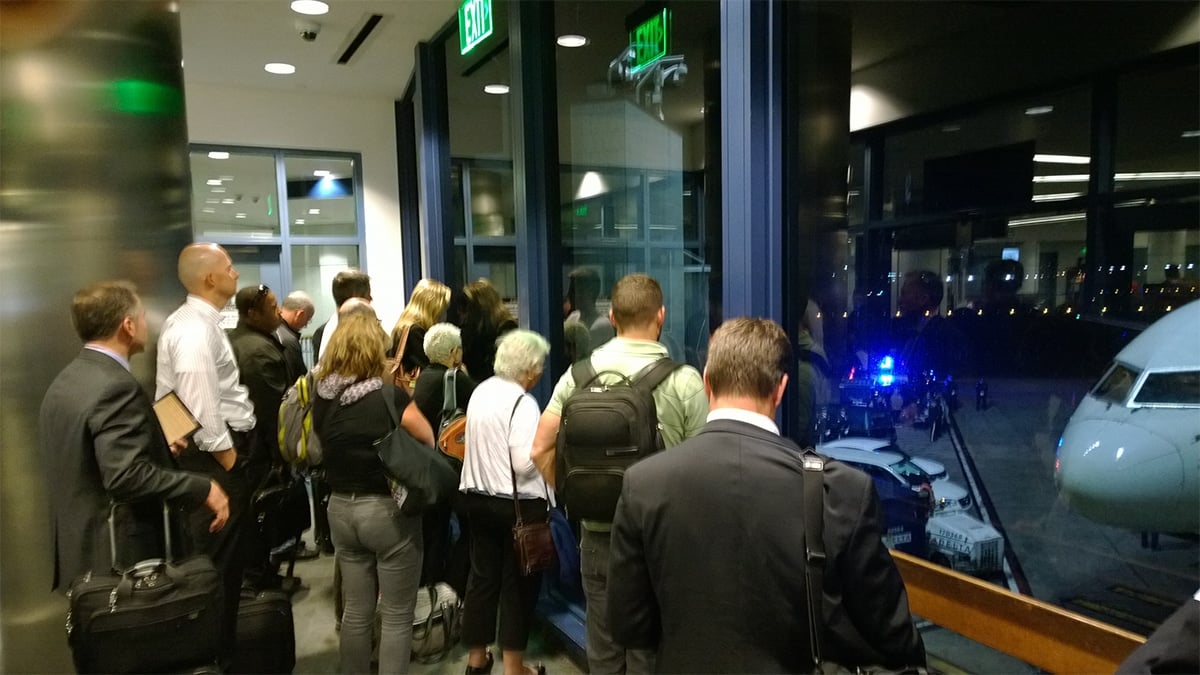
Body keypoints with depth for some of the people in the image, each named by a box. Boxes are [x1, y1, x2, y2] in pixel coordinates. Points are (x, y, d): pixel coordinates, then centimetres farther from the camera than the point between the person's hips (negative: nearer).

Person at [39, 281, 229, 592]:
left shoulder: (63, 382, 9)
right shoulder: (116, 386, -22)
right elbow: (126, 476, -30)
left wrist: (156, 446, 19)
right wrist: (203, 489, -23)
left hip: (81, 547, 10)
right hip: (122, 558, -10)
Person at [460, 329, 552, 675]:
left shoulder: (480, 391, 6)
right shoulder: (522, 402, -19)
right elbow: (524, 463, -23)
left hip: (477, 497, 7)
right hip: (517, 504, -7)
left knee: (482, 574, 17)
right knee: (518, 582, 7)